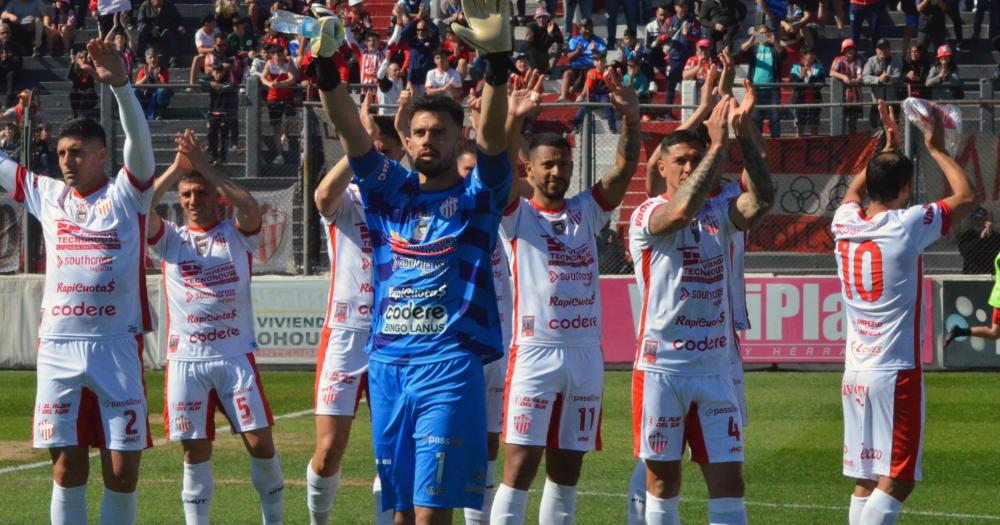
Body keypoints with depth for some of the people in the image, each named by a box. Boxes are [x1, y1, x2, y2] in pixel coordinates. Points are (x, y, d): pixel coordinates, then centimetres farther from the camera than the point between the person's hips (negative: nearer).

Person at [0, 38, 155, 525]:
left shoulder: (126, 194, 2)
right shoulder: (46, 194, 13)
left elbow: (139, 138, -14)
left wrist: (120, 85, -31)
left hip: (117, 348, -3)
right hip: (58, 349, 3)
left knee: (123, 470, -2)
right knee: (67, 467, 3)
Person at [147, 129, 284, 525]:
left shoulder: (236, 235, 6)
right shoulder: (170, 239, 9)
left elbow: (251, 207, -16)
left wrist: (203, 166, -16)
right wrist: (176, 168, -12)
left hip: (235, 355, -1)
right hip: (186, 359, 1)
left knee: (261, 444, -4)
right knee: (195, 453, 3)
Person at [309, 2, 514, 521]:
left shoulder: (476, 197, 4)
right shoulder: (390, 191, 13)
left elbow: (492, 134, -12)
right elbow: (352, 134, -1)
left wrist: (497, 60, -29)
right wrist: (325, 68, -18)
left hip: (449, 362, -4)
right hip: (387, 361, 4)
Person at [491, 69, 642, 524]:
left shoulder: (586, 211, 12)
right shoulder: (516, 214, 1)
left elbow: (625, 168, 0)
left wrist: (631, 119, -17)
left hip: (586, 353, 5)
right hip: (535, 352, -5)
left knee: (567, 468, 10)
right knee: (520, 466, -8)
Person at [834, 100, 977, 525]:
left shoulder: (845, 223, 5)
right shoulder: (907, 225, -11)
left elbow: (855, 189, 31)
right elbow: (966, 196, 3)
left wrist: (888, 149, 34)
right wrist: (936, 149, 14)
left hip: (855, 374, 6)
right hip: (896, 374, -6)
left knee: (865, 481, 10)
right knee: (896, 481, -7)